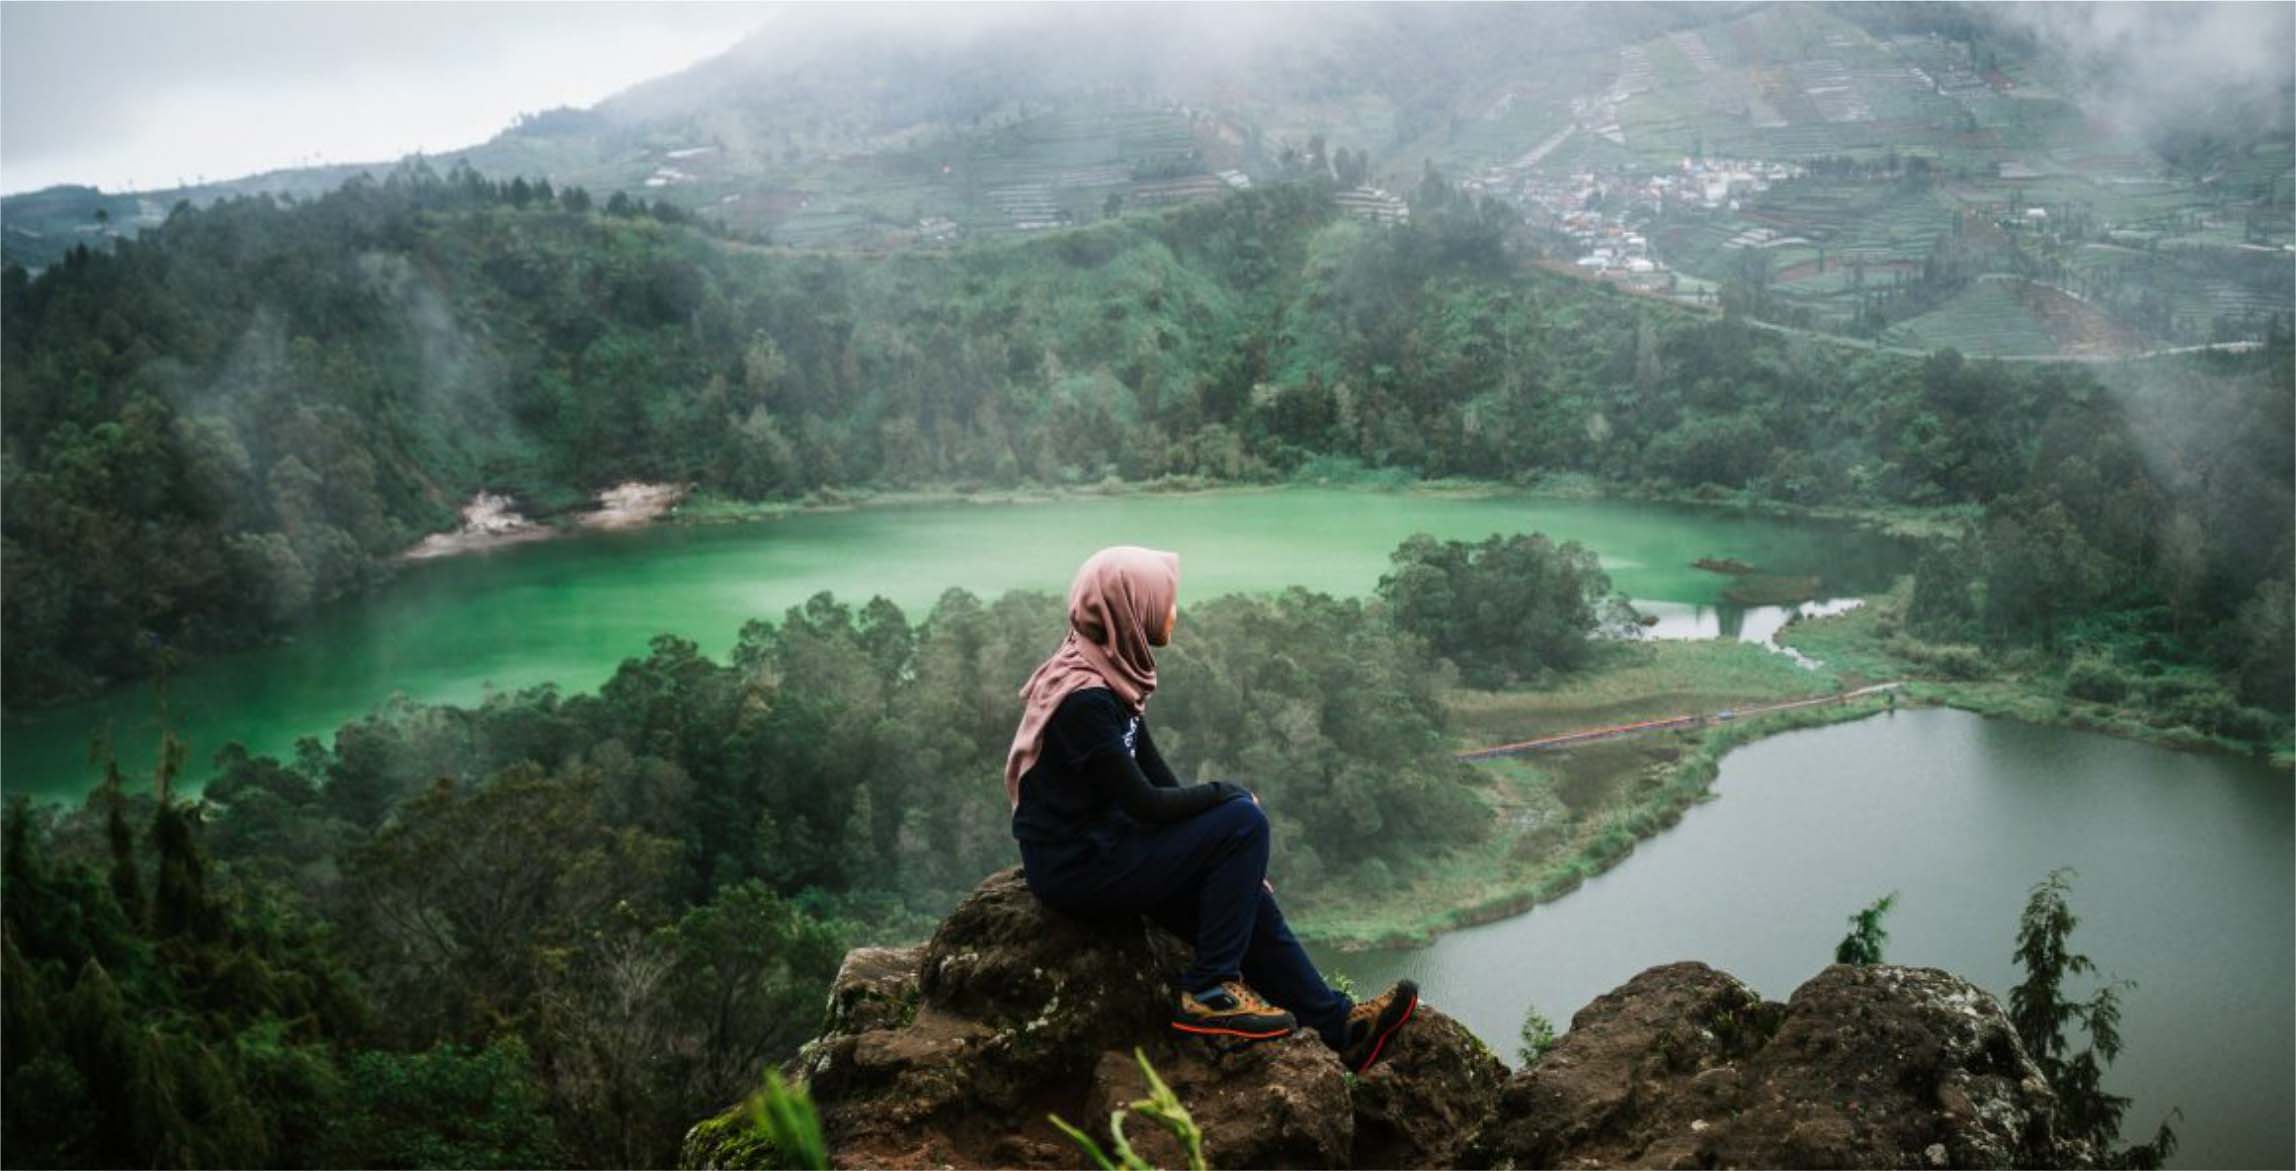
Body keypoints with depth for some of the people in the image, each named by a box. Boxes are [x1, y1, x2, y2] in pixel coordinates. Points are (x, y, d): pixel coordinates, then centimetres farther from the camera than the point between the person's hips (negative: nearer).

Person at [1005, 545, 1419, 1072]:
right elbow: (1145, 803, -22)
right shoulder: (1084, 699, -23)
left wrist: (1240, 865, 4)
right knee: (1243, 822, -15)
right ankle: (1207, 993, -7)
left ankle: (1339, 1025, 19)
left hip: (1098, 844, 9)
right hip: (1075, 866, -9)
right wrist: (1228, 793, -6)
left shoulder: (1108, 676, 7)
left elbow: (1159, 779, 10)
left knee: (1248, 898, 7)